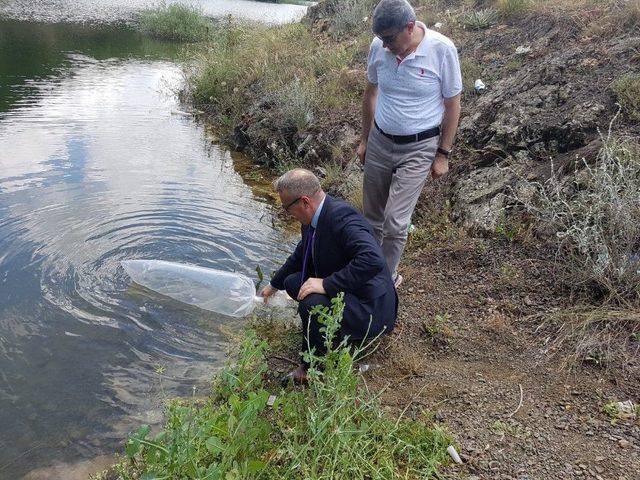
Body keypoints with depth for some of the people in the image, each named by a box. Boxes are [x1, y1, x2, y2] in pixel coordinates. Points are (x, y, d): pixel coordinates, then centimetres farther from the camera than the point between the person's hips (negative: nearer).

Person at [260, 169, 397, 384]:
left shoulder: (342, 216, -27)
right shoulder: (313, 218, 2)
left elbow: (373, 260, -40)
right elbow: (300, 256, 21)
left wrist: (327, 284, -34)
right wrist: (274, 285, 33)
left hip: (369, 309, -10)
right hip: (341, 293, 10)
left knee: (311, 303, -31)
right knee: (292, 282, 10)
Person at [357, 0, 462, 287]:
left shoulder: (442, 50, -19)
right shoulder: (378, 47, -9)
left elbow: (452, 104, -8)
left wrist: (443, 154, -6)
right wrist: (365, 139, 12)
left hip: (419, 148, -4)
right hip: (379, 142, 4)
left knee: (395, 221, -8)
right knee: (372, 217, 13)